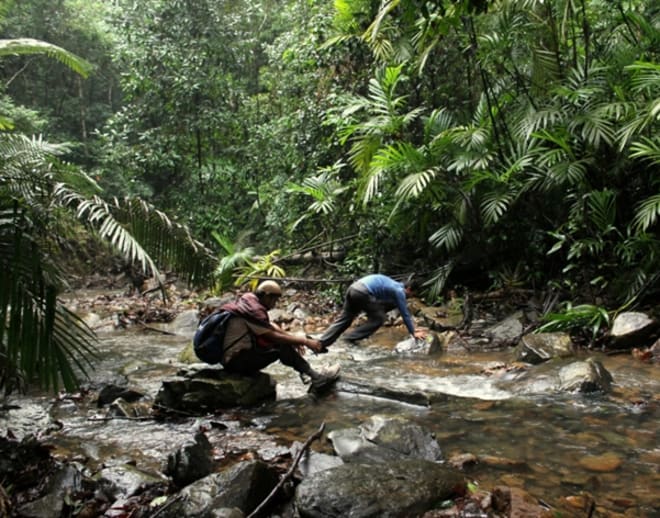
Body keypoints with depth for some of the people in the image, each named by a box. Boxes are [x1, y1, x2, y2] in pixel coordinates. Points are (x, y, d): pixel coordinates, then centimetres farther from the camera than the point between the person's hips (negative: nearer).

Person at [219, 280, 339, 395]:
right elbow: (275, 337, -20)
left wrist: (296, 339, 4)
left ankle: (314, 376, 0)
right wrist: (305, 341, -13)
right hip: (236, 360, -9)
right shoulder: (253, 310, -21)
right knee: (282, 346, -16)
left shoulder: (249, 301, 7)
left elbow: (271, 327, 13)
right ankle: (316, 379, -9)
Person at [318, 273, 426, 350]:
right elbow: (405, 314, 5)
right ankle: (349, 339, -1)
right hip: (363, 293, -9)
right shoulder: (400, 291, 4)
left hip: (353, 288, 9)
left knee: (343, 319, 11)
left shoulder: (396, 286, 30)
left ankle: (321, 343, 3)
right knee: (379, 318, 5)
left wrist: (412, 328, 48)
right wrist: (413, 332, 14)